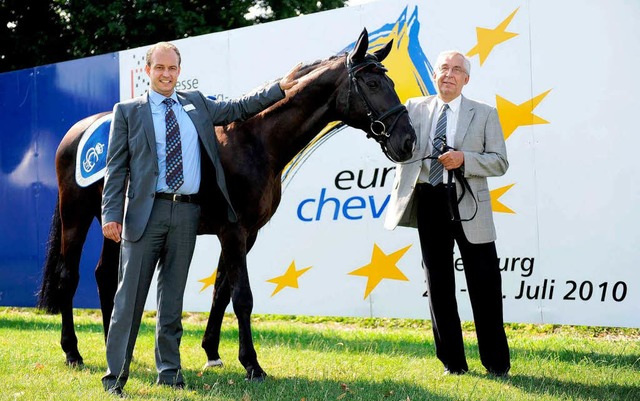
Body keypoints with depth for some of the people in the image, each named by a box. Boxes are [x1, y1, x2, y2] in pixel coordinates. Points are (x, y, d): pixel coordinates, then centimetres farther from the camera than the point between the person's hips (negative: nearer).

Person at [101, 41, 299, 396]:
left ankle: (169, 370, 17)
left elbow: (238, 109, 25)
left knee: (173, 296, 9)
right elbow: (117, 168, -1)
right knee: (130, 296, -4)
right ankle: (116, 374, 2)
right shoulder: (128, 112, 4)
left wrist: (280, 88, 20)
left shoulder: (196, 104, 15)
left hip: (186, 212, 4)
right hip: (145, 211, -3)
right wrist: (111, 214, -9)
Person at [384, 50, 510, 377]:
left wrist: (463, 159, -16)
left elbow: (500, 163, 0)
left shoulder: (484, 114, 5)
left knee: (484, 286, -1)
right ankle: (452, 362, 17)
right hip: (429, 203, 2)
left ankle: (496, 363, 10)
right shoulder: (415, 108, 10)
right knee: (438, 285, 7)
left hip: (468, 205, -2)